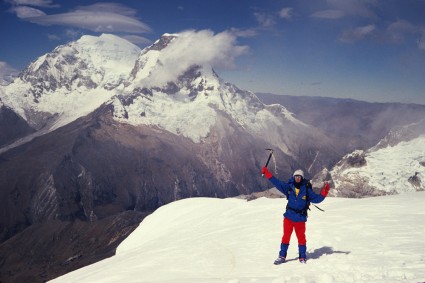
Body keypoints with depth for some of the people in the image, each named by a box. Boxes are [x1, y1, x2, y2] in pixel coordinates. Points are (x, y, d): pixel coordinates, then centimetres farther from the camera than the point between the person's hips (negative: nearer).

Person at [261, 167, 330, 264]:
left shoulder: (307, 190, -4)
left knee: (301, 237, 7)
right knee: (286, 237, 6)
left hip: (300, 218, -1)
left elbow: (317, 199, -2)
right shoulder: (289, 187, 0)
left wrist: (324, 190, -16)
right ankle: (282, 256, 17)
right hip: (288, 216, 1)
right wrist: (266, 172, 2)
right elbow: (276, 182, 3)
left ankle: (302, 257, 24)